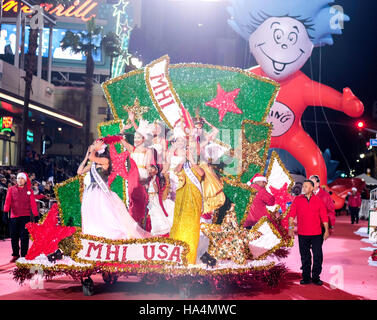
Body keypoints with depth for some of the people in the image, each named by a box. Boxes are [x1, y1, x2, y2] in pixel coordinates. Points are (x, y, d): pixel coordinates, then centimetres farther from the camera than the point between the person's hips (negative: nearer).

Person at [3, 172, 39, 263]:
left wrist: (35, 214, -7)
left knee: (24, 237, -3)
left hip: (25, 216, -1)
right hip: (14, 216, 2)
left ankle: (24, 255, 2)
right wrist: (6, 210, -16)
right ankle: (15, 255, 15)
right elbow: (8, 200, 2)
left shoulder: (29, 190, 9)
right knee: (14, 236, 4)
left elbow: (32, 203, 4)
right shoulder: (11, 189, 11)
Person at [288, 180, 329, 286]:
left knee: (318, 256, 0)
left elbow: (324, 217, 4)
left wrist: (326, 230, 1)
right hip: (302, 234, 1)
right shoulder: (297, 200, 4)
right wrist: (290, 227, -6)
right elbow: (291, 214, 3)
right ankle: (306, 277, 17)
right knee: (305, 257, 8)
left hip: (316, 234, -1)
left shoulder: (318, 200, 2)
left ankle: (316, 277, 12)